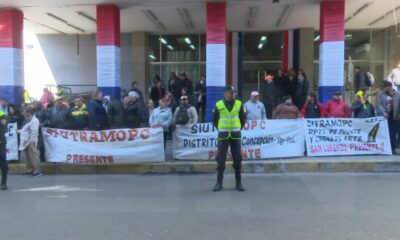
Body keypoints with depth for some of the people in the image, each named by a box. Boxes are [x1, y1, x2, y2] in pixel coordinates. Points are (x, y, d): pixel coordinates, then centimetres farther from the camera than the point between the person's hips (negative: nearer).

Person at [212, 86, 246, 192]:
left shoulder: (239, 104, 2)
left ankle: (238, 183, 14)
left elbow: (243, 118, 13)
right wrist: (220, 129, 6)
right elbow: (214, 119, 11)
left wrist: (239, 128, 6)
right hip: (223, 135, -1)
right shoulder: (218, 105, -1)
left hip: (236, 135, 1)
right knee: (221, 159, 0)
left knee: (237, 159, 4)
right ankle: (219, 183, 10)